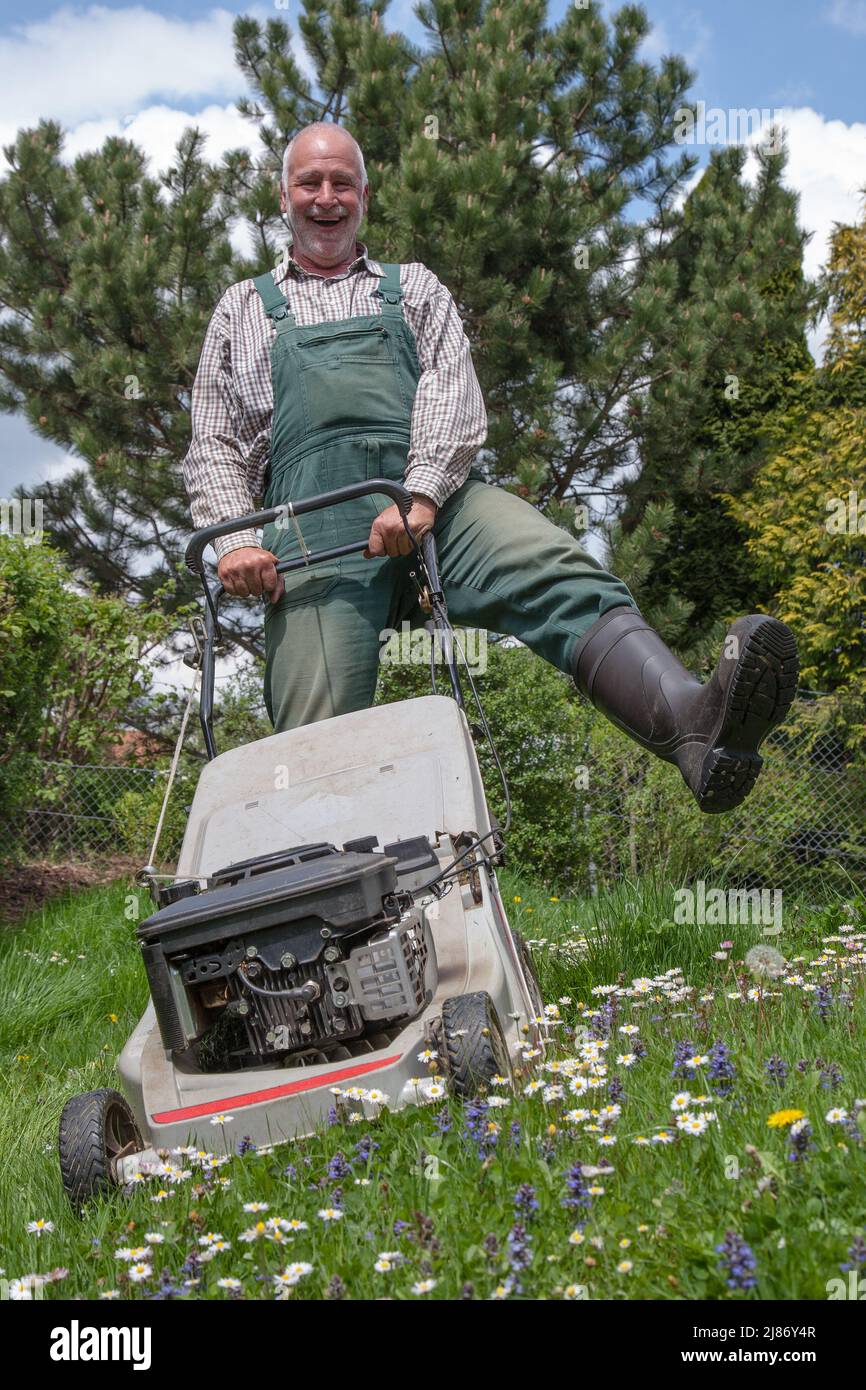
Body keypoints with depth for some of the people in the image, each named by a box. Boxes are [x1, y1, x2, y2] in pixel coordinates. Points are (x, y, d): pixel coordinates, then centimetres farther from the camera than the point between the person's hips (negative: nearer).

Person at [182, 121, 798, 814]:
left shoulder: (412, 286, 27)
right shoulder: (245, 308, 27)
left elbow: (452, 393, 9)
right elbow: (214, 445, 18)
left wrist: (421, 494, -12)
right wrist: (236, 540, -3)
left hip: (435, 497, 0)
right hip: (316, 524, 0)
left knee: (564, 577, -29)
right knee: (318, 732, -16)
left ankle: (696, 727, -51)